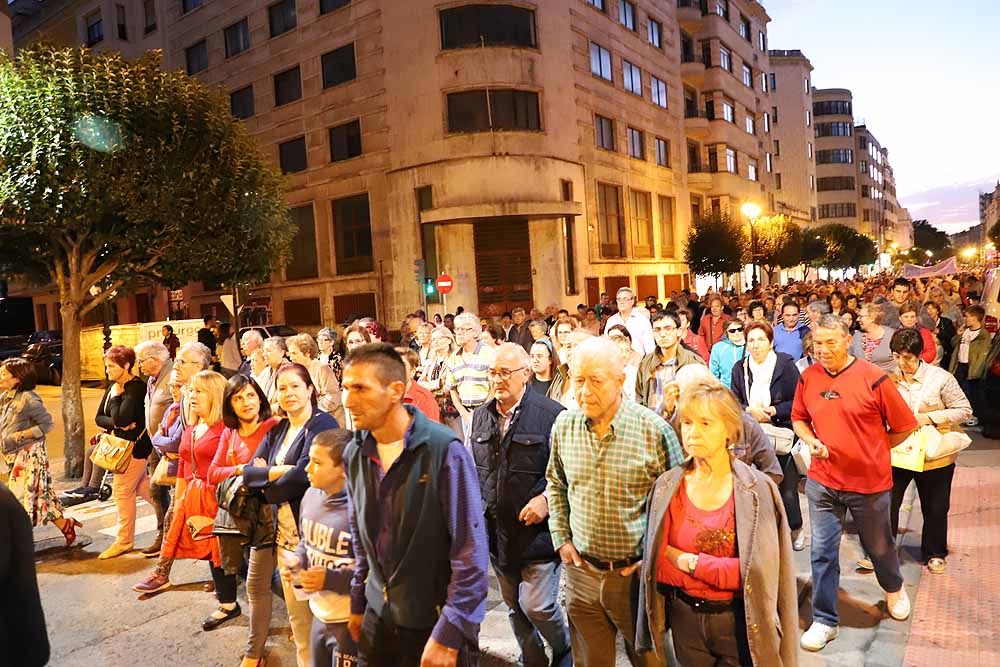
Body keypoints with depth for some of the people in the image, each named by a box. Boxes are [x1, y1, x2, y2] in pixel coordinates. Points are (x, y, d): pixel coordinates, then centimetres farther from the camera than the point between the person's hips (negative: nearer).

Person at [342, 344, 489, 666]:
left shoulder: (444, 450, -20)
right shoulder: (354, 454, -1)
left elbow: (470, 550, -18)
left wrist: (449, 634, -16)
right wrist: (357, 603, 14)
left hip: (437, 620, -5)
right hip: (379, 617, 5)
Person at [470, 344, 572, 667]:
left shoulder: (552, 414, -15)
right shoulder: (481, 415, 5)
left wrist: (547, 499, -18)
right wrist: (479, 502, 7)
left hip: (538, 530, -6)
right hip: (496, 530, 6)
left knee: (537, 606, -2)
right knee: (514, 606, 18)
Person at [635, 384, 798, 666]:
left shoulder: (757, 489, -13)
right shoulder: (667, 487, -6)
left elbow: (758, 571, -18)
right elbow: (658, 565, -3)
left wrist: (689, 562, -16)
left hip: (740, 621, -2)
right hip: (685, 618, 2)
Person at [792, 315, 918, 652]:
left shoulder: (873, 378, -15)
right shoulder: (808, 377, -4)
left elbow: (904, 426, -5)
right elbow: (799, 419, 10)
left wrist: (871, 452, 2)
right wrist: (812, 441, -8)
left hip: (869, 482, -2)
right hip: (822, 481, 2)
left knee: (878, 546, 20)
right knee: (822, 552, 6)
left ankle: (894, 588, 52)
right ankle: (825, 621, 20)